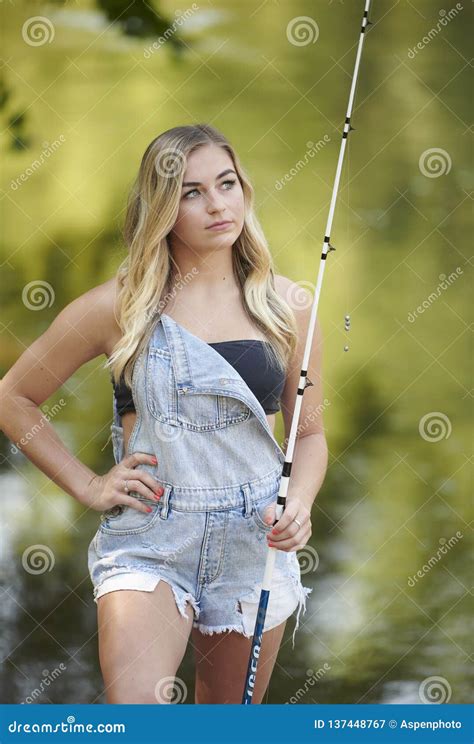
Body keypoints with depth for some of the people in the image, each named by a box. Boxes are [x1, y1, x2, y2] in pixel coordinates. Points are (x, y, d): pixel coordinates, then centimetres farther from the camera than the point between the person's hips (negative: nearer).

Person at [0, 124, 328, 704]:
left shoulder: (286, 307, 3)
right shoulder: (120, 306, -3)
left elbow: (309, 433, 12)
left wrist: (300, 502, -8)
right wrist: (87, 487, -1)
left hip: (255, 545, 3)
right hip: (149, 545, -3)